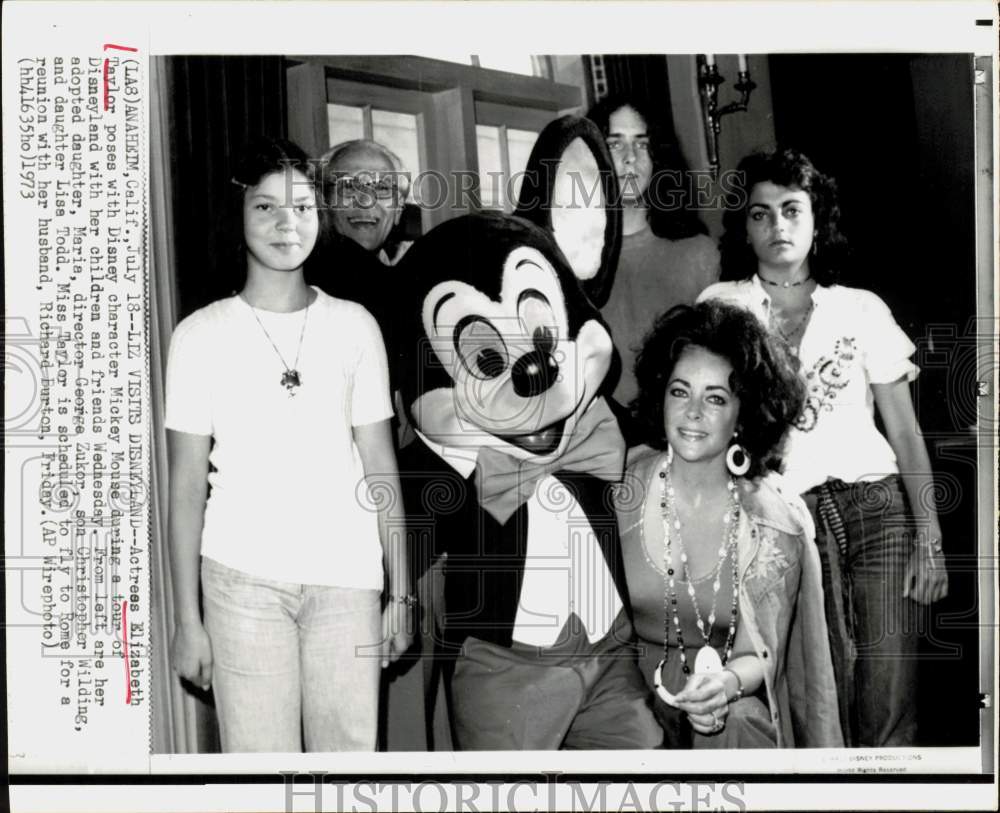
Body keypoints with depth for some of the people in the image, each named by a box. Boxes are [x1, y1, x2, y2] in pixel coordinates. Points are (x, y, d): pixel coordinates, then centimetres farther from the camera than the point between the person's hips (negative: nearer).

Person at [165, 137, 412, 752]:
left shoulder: (354, 326, 7)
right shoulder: (202, 334, 2)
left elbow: (380, 468, 8)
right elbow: (187, 485, 2)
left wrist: (401, 592, 5)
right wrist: (186, 617, -1)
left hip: (348, 579, 1)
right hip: (244, 580, -1)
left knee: (352, 750, 1)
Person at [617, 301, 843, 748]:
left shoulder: (779, 520, -7)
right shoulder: (619, 491, -7)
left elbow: (761, 653, -3)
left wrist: (728, 682, -25)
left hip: (739, 711, 0)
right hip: (631, 693, 0)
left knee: (733, 722, -30)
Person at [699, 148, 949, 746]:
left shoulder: (863, 309, 9)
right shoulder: (721, 307, 7)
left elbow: (905, 432, 9)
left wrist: (929, 536, 3)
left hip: (879, 506, 1)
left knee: (889, 707, -4)